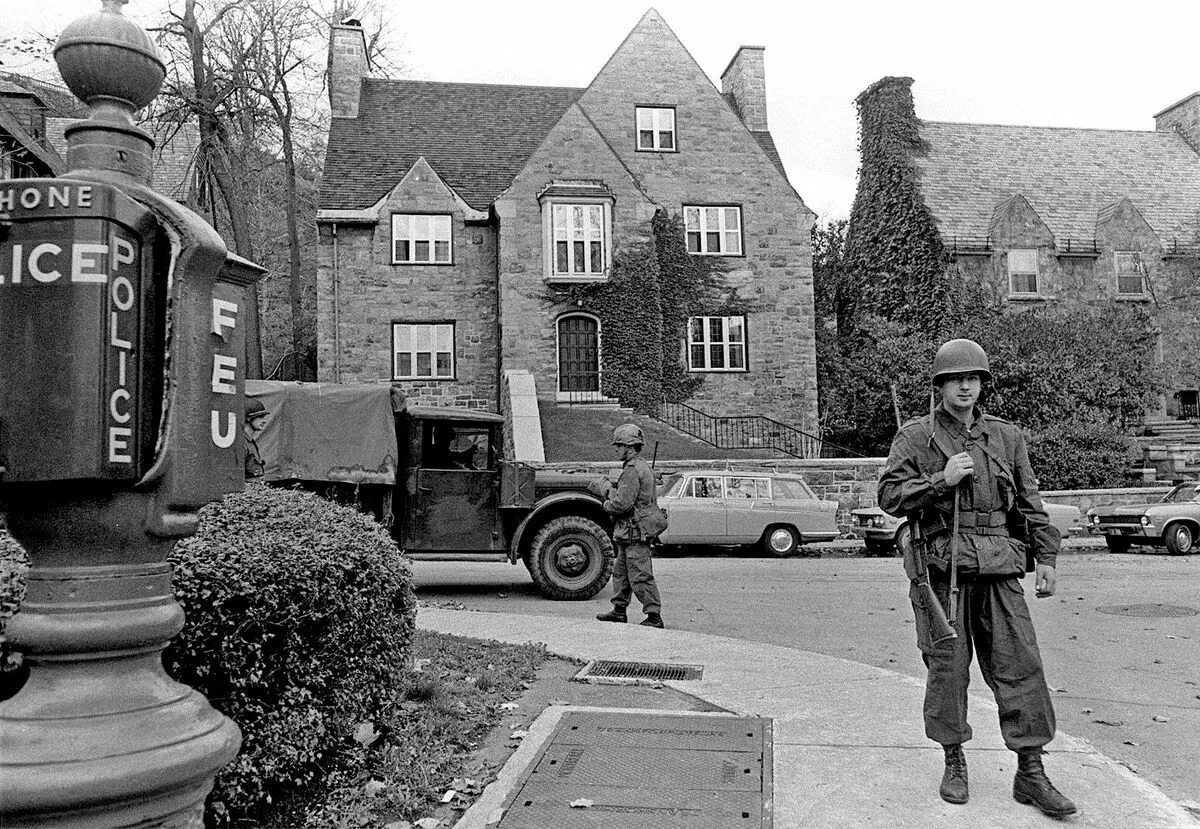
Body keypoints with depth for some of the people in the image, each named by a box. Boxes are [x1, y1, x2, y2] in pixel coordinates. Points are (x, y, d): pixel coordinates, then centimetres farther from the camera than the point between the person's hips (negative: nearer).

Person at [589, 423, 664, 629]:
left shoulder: (632, 471, -18)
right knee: (620, 572, 19)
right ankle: (619, 611, 28)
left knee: (640, 577, -6)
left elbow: (622, 503, -24)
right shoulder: (644, 467, 15)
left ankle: (654, 616, -1)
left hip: (634, 533, -11)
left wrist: (607, 504, -3)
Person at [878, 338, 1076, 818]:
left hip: (998, 568, 3)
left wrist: (1046, 556, 12)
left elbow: (1029, 501, 17)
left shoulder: (1006, 437, 14)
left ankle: (1030, 774, 10)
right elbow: (890, 496, -3)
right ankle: (954, 763, 18)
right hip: (941, 566, -3)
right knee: (947, 667, 3)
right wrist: (941, 480, -14)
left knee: (1020, 666, 1)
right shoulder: (915, 436, 4)